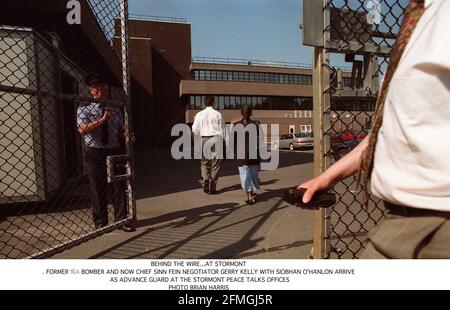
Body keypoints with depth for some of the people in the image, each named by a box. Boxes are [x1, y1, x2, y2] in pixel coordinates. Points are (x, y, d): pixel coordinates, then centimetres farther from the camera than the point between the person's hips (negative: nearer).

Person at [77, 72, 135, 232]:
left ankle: (121, 220, 17)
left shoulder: (115, 110, 12)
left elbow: (121, 130, 16)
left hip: (114, 151, 3)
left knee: (119, 186, 4)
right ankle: (100, 223, 21)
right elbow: (82, 129, -17)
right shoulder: (84, 109, -1)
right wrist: (103, 119, -25)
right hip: (94, 153, -3)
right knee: (98, 189, 5)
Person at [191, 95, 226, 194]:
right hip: (216, 139, -1)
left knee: (204, 162, 16)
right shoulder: (218, 114, -4)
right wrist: (222, 140, 12)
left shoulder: (199, 114, 0)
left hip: (204, 139, 1)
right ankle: (212, 187, 9)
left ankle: (206, 180, -2)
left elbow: (195, 130, 1)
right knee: (215, 164, 7)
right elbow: (222, 130, -1)